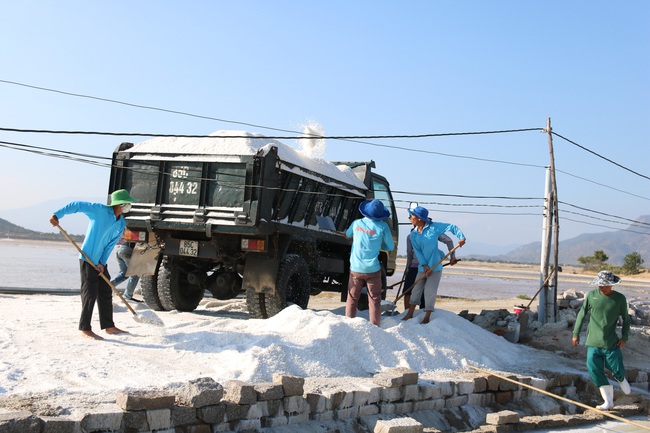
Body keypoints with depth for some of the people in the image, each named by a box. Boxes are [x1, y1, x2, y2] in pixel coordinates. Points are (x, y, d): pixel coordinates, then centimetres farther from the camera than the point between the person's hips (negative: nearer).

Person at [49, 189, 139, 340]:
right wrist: (57, 215, -21)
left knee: (106, 293, 12)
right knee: (90, 294, -6)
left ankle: (109, 326, 22)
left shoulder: (121, 223, 5)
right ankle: (85, 329, 1)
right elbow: (76, 206, -14)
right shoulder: (100, 210, -14)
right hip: (88, 258, -8)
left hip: (100, 261, 8)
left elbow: (111, 244, 2)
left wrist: (102, 263, -6)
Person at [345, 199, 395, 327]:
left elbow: (347, 235, 21)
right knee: (374, 301, 7)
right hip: (372, 269, -2)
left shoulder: (356, 223, 0)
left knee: (352, 299, 14)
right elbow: (391, 247, 1)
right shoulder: (382, 226, -9)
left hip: (355, 268, 2)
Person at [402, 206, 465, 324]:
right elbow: (417, 251, -3)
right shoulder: (413, 234, 3)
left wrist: (461, 237, -20)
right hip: (422, 267, 4)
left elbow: (451, 227, -5)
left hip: (435, 267, -4)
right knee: (416, 290, 9)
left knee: (430, 292, -2)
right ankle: (410, 314, 20)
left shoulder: (434, 227, -9)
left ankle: (427, 318, 10)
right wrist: (424, 265, -13)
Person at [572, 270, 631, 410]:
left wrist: (624, 337, -1)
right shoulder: (591, 295, -2)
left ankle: (621, 379, 44)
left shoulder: (620, 298, -4)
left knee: (617, 369, 4)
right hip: (593, 342, 1)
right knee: (593, 368, -8)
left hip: (611, 343, -1)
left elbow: (626, 319, 8)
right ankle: (608, 401, 2)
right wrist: (576, 333, 8)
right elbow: (582, 314, 8)